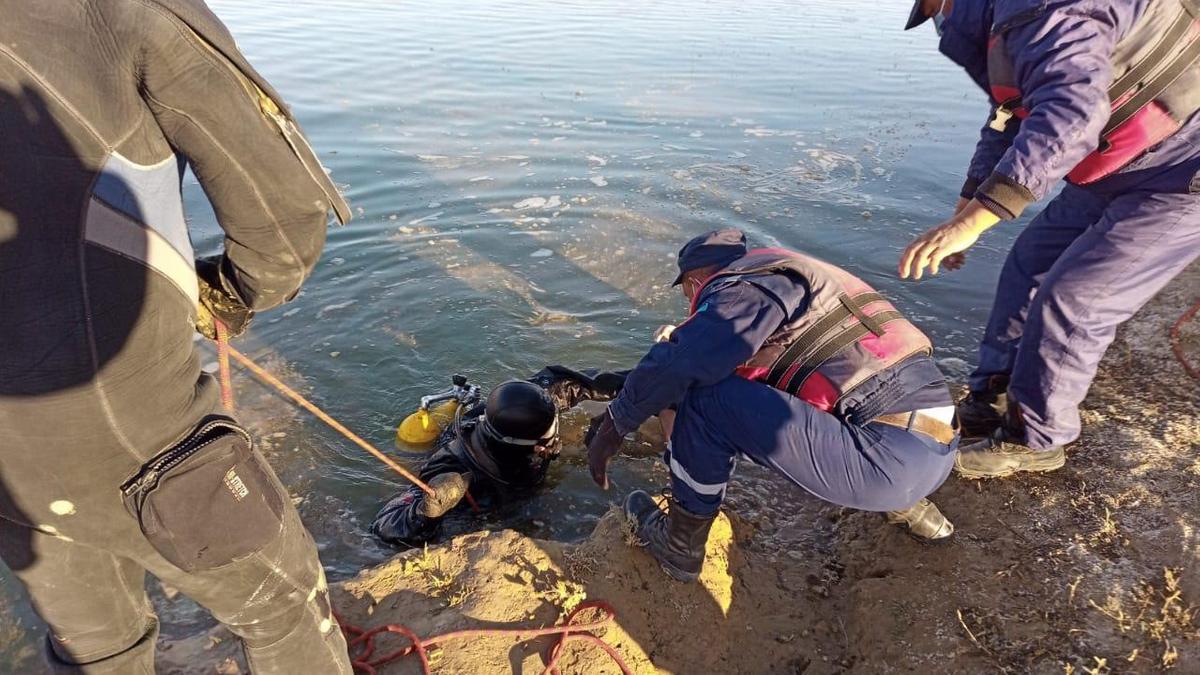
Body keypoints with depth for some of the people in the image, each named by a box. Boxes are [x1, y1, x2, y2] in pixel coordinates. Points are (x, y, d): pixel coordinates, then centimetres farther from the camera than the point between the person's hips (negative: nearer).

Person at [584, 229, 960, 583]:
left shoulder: (743, 285, -6)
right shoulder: (783, 274, 24)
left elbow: (678, 365, -20)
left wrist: (614, 425, -6)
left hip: (890, 460, -10)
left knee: (708, 398, -12)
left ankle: (679, 546, 7)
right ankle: (910, 507, 29)